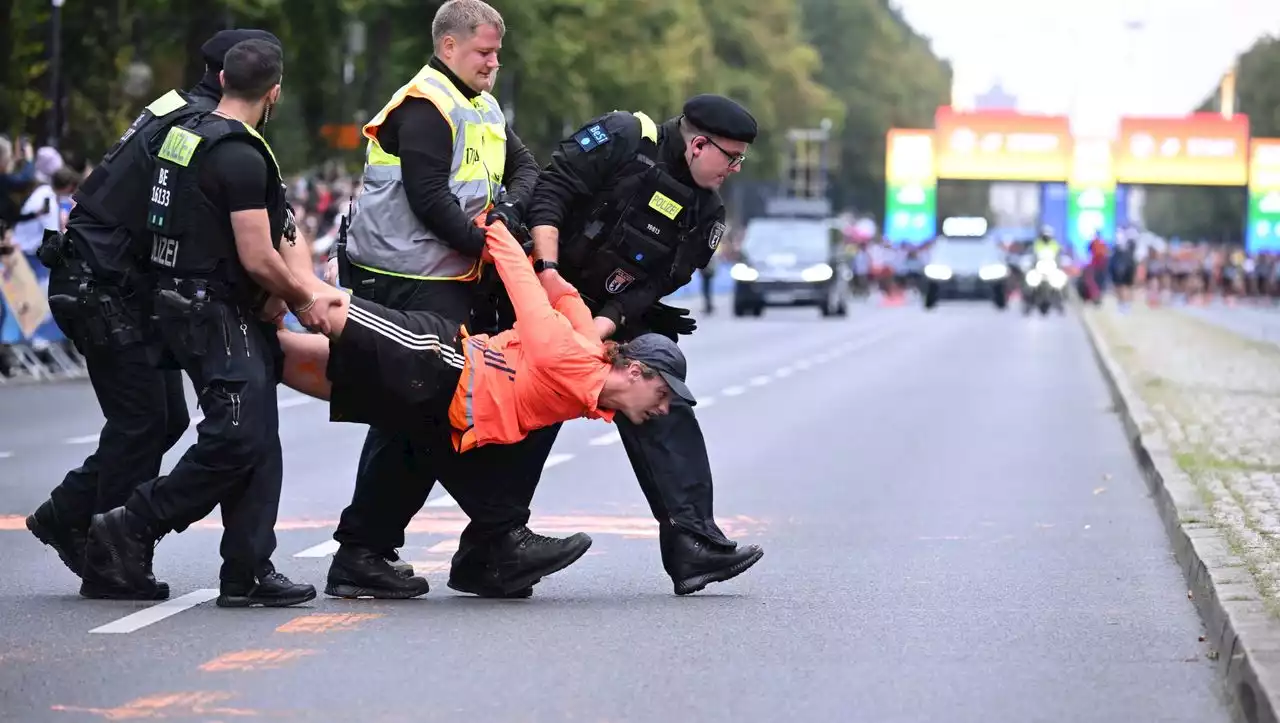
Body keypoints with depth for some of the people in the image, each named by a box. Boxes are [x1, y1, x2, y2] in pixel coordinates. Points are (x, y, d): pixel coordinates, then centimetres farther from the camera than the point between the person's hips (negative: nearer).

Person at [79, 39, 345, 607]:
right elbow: (257, 257, -19)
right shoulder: (241, 156, -18)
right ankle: (127, 532, -6)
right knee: (236, 440, -12)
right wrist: (302, 297, -1)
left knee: (257, 443, 8)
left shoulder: (188, 136, 13)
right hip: (216, 316, -10)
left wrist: (274, 297, 16)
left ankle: (248, 573, 6)